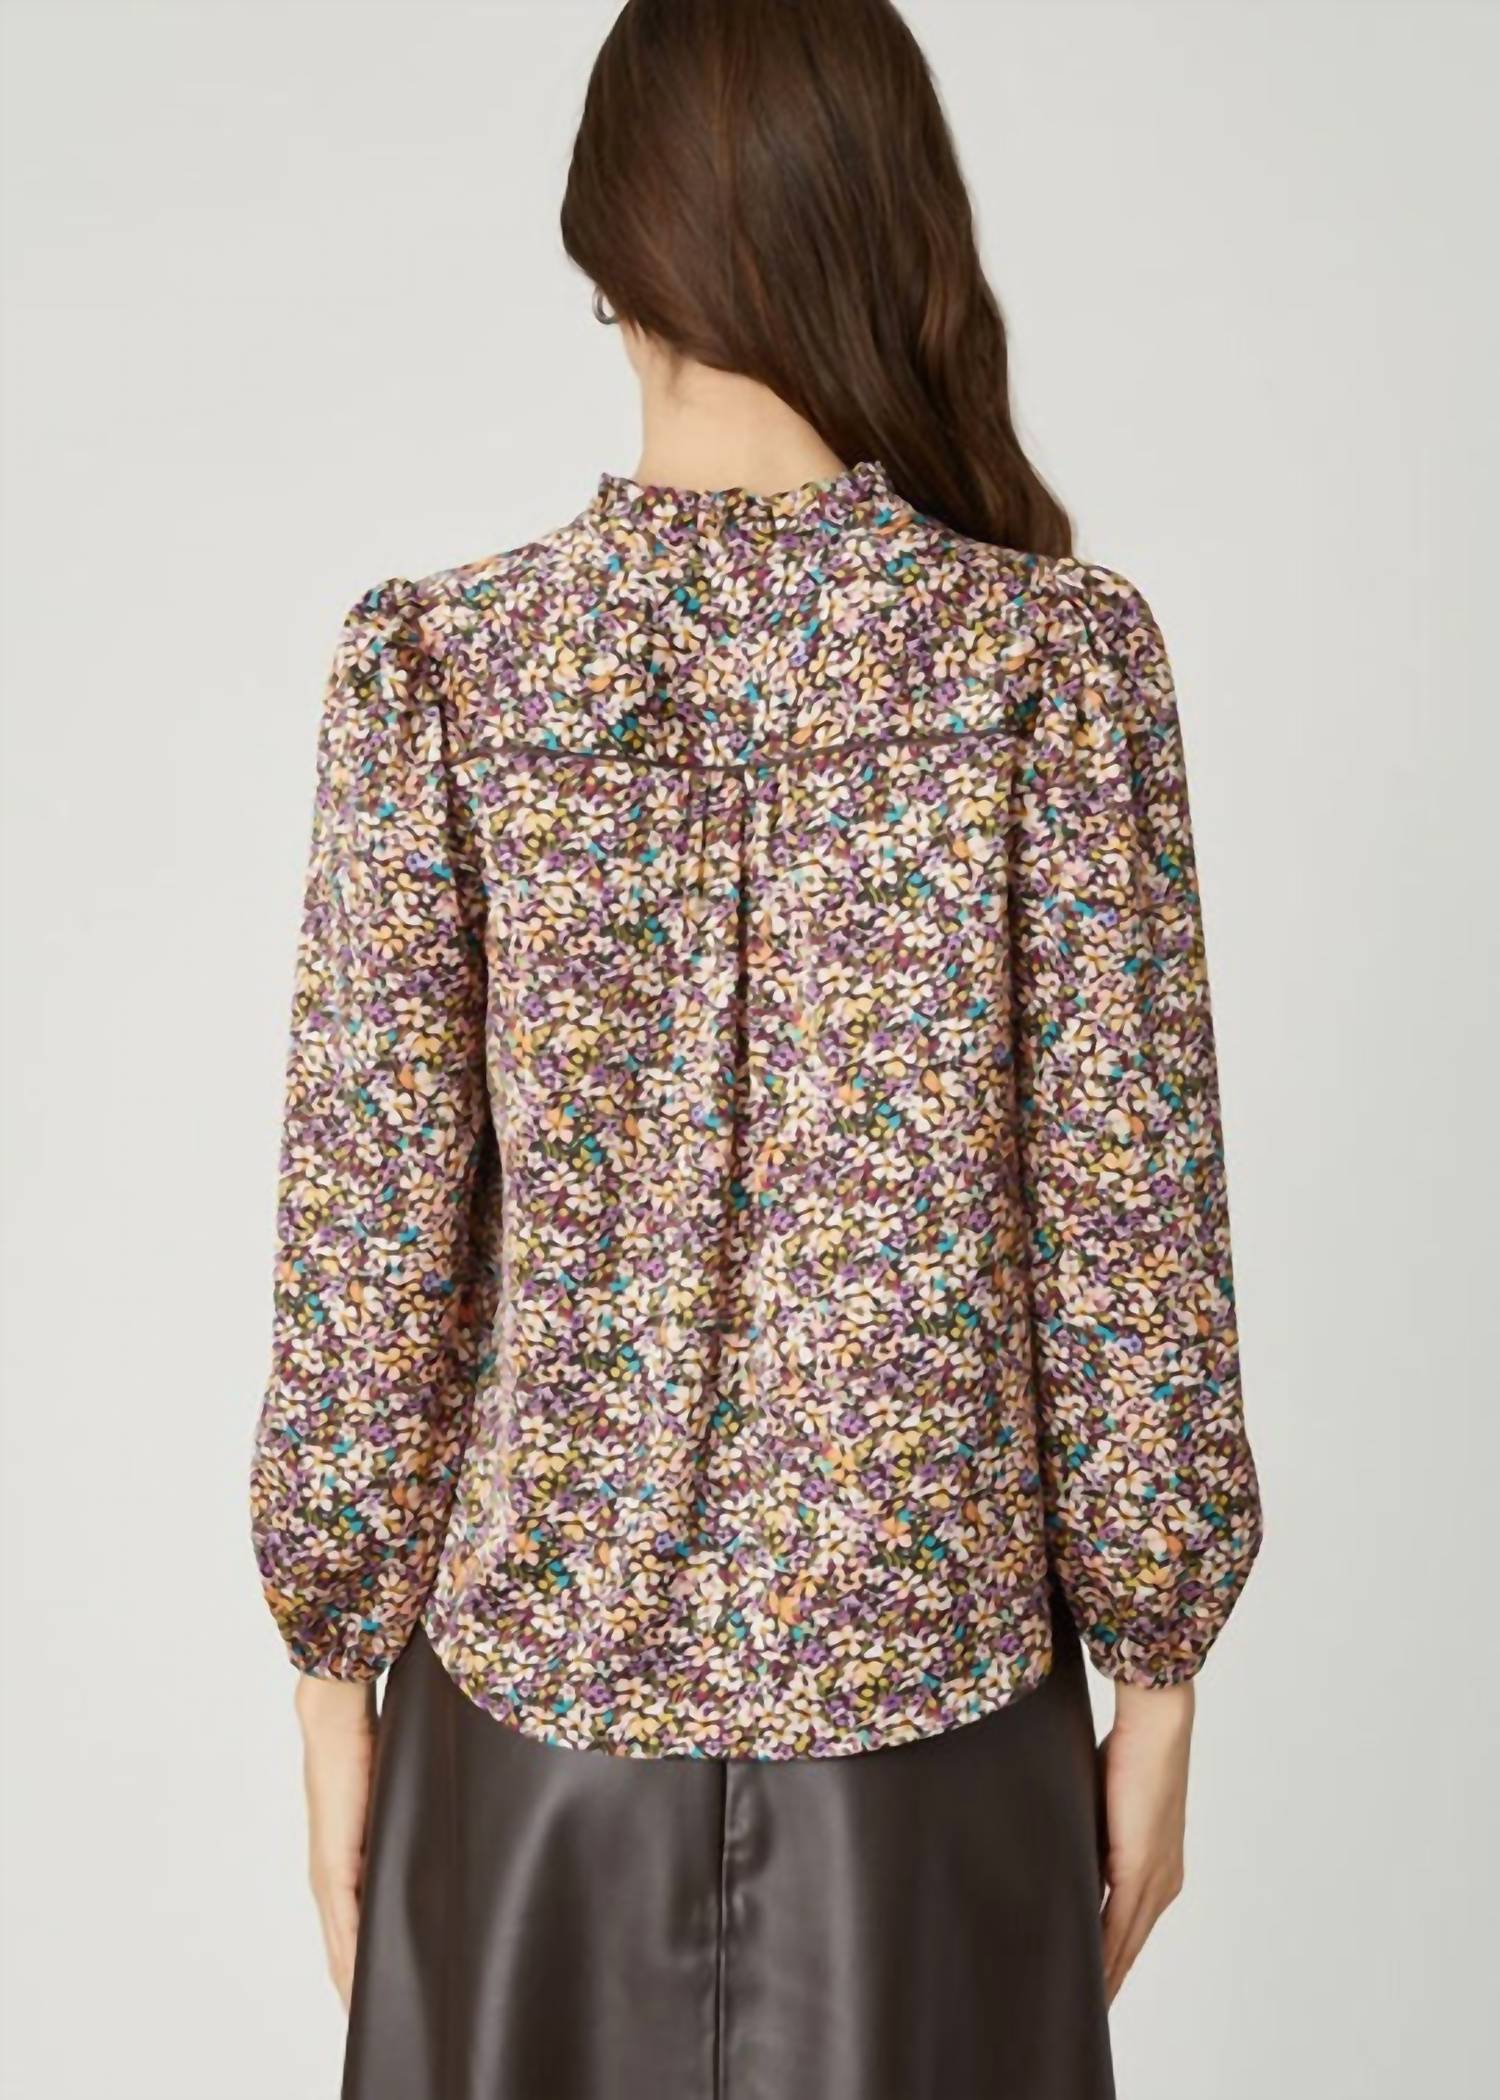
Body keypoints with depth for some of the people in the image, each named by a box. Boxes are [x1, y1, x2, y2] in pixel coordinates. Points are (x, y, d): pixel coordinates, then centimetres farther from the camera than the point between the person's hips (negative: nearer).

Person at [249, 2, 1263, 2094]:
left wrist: (336, 1675, 5)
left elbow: (372, 1224, -8)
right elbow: (1128, 1216, -9)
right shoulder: (1061, 654, -11)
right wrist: (1157, 1675, 3)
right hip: (932, 1686, 0)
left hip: (537, 1682, 1)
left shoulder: (439, 663, -11)